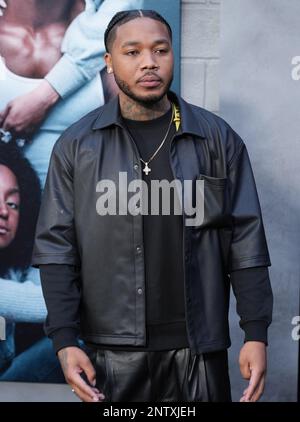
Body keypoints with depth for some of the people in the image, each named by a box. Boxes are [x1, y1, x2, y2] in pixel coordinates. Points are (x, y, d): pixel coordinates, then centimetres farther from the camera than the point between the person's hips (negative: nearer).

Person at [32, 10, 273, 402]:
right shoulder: (76, 145, 2)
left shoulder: (218, 138, 3)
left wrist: (256, 335, -4)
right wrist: (65, 341, -7)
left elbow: (246, 240, 2)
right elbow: (57, 247, 1)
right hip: (111, 352, 0)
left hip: (198, 349, 0)